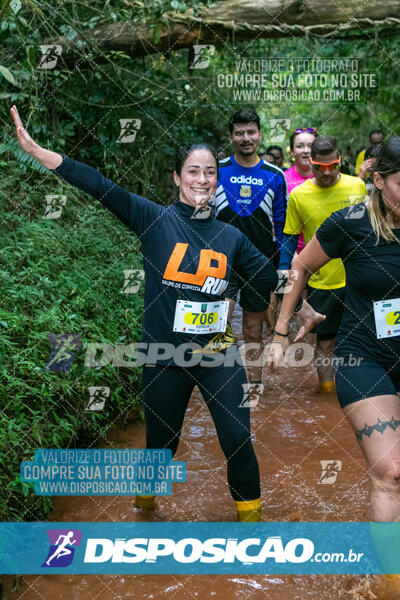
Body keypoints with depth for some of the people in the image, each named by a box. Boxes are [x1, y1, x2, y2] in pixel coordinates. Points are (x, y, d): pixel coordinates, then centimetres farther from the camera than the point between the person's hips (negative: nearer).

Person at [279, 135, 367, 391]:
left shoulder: (358, 186, -1)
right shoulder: (298, 195, -7)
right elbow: (290, 237, 2)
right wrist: (284, 273, -2)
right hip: (322, 282, -2)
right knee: (325, 341, 8)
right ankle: (326, 385, 25)